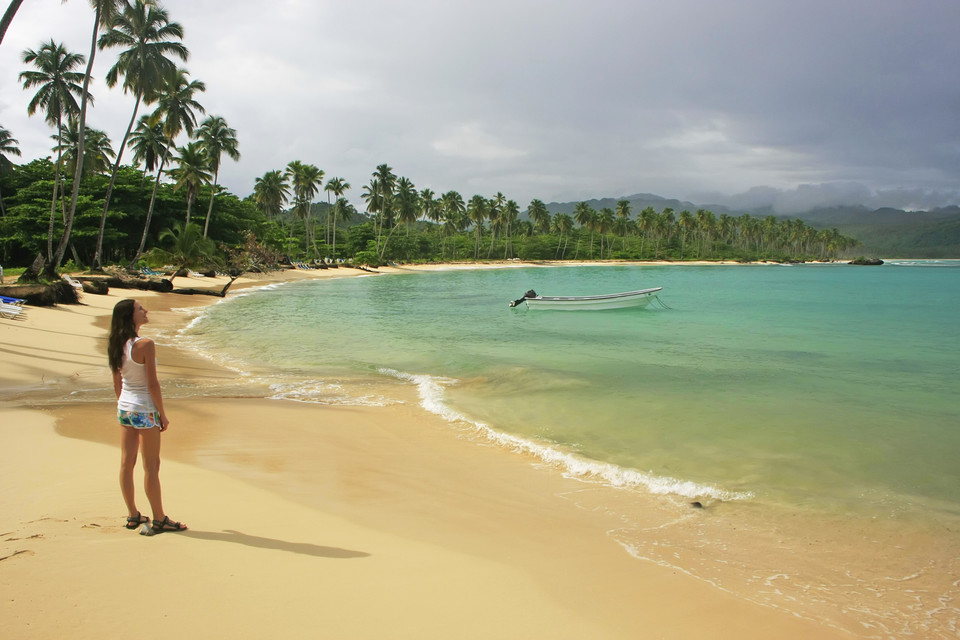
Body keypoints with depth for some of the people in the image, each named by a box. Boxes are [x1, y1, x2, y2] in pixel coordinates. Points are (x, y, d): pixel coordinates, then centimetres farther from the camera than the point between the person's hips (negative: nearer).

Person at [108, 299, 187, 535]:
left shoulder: (117, 346, 3)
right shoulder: (145, 345, -20)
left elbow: (117, 382, 10)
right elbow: (152, 384, -18)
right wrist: (162, 414, -10)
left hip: (124, 408, 8)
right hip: (144, 411, -8)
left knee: (127, 463, 13)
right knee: (151, 466, 1)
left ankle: (133, 515, 25)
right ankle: (159, 520, 10)